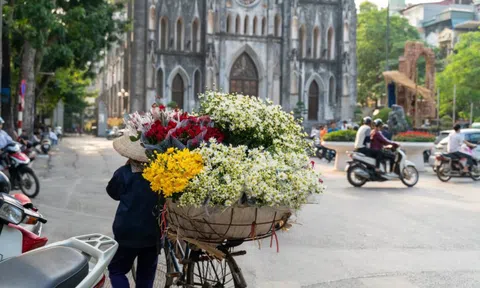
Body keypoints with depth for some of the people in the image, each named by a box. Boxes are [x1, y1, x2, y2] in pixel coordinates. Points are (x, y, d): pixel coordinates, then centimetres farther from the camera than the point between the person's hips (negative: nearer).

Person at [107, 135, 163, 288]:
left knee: (117, 270, 12)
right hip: (153, 234, 3)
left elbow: (114, 193, 5)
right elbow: (166, 200, 5)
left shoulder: (124, 173, -14)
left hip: (128, 232, -3)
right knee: (146, 275, 17)